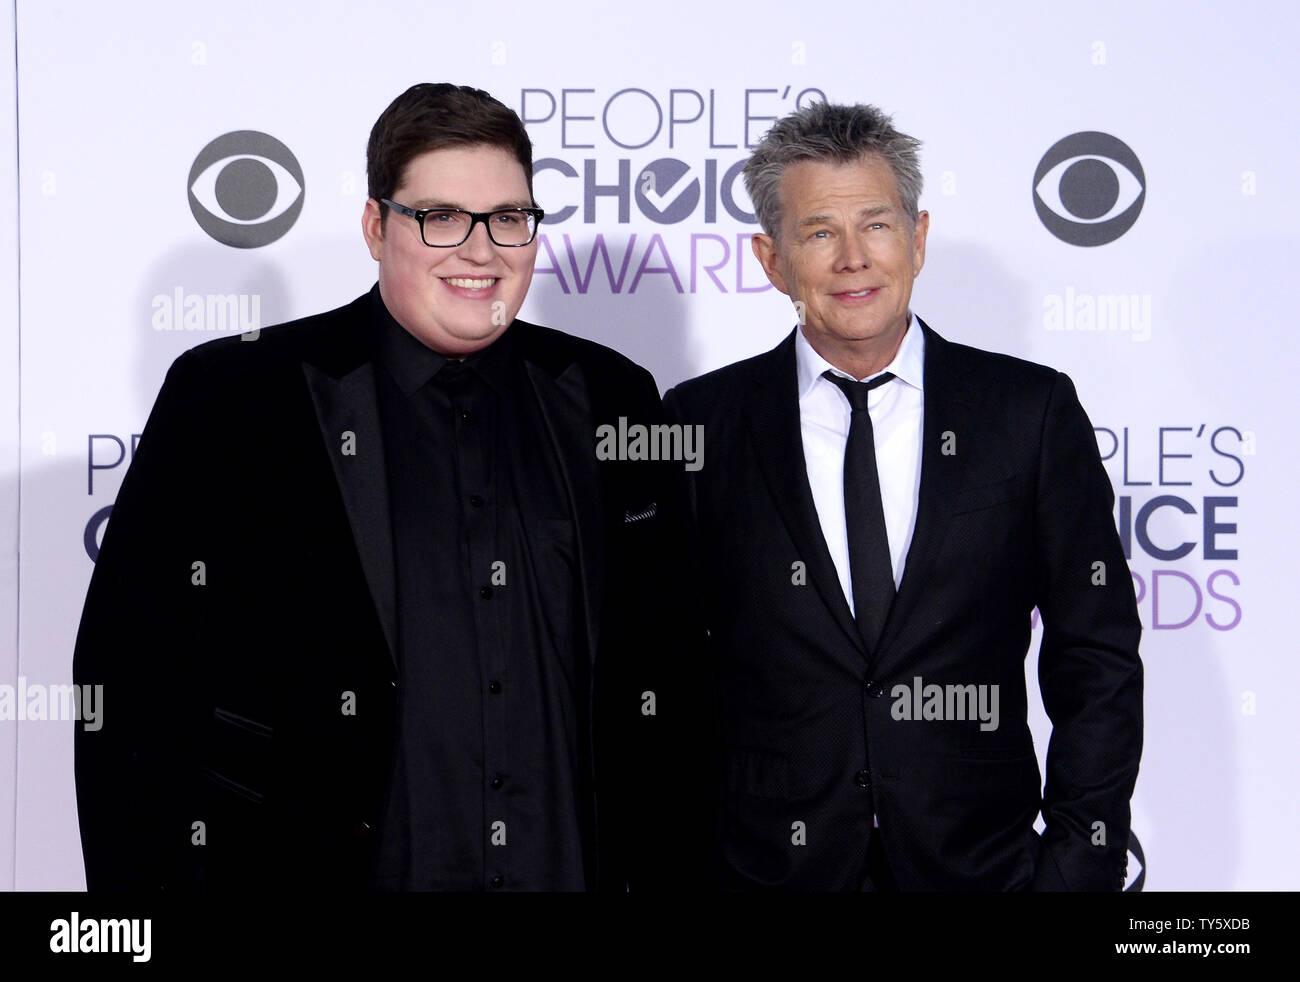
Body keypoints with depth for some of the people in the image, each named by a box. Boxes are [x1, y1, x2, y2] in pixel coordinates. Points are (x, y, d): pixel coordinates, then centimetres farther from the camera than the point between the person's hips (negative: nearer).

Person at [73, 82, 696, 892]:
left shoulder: (610, 397, 5)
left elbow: (661, 667, 9)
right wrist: (158, 876, -13)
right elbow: (132, 674, -8)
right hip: (320, 862, -3)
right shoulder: (230, 397, -5)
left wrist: (653, 871, 3)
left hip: (576, 869, 3)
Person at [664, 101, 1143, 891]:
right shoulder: (701, 426, -1)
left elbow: (1098, 663, 0)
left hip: (981, 864, 0)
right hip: (767, 866, 0)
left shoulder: (1032, 412, -1)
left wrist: (1078, 868, -6)